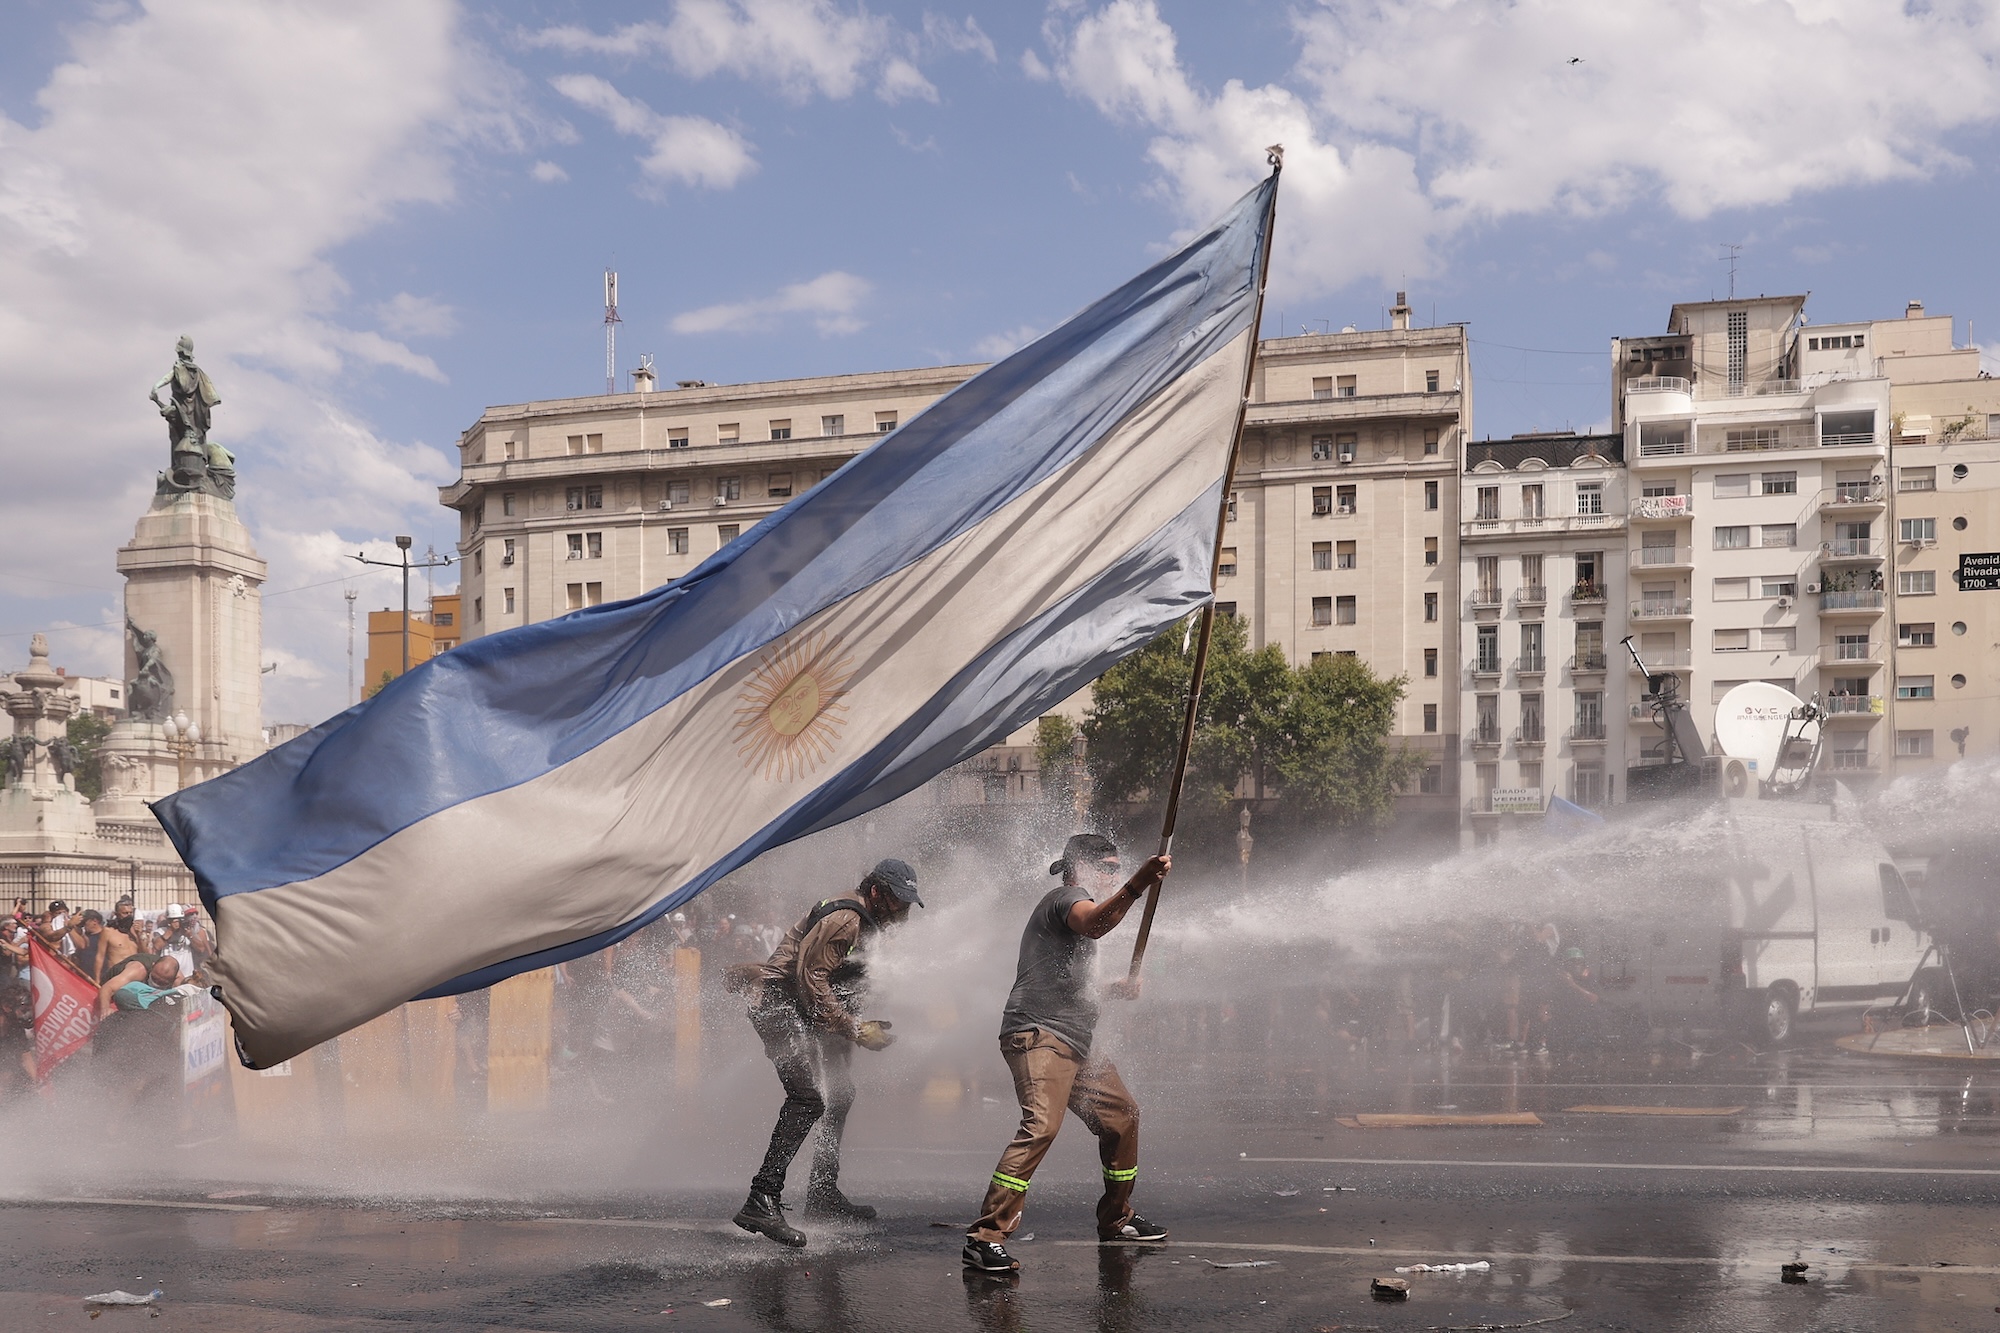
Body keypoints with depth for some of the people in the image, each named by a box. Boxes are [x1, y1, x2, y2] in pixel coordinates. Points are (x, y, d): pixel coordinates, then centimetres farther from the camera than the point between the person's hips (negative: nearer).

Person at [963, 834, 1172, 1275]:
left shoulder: (1077, 904, 28)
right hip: (1039, 1035, -11)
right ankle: (986, 1237, -31)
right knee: (1041, 1125, -26)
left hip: (1074, 1042, 11)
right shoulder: (1067, 896, -3)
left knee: (1122, 1115, 18)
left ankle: (1116, 1219, 32)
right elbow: (1093, 925, -29)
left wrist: (1115, 989, 23)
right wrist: (1136, 885, -42)